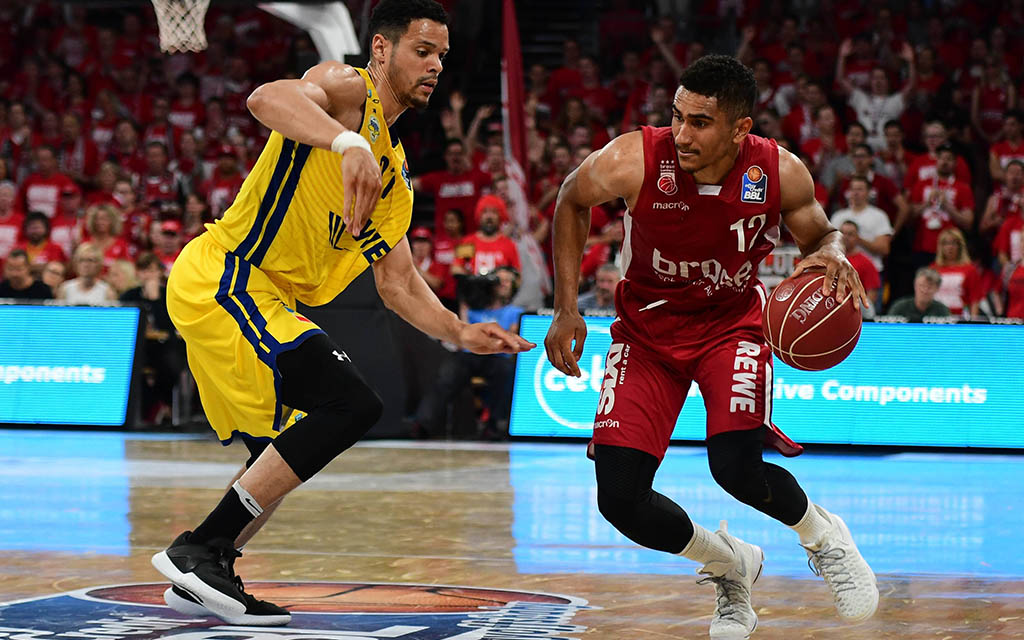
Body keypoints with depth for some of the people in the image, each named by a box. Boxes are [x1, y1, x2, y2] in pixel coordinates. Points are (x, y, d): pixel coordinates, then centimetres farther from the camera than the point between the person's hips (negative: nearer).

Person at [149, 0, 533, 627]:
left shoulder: (395, 176, 21)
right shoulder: (347, 88, -6)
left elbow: (398, 281, 23)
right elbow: (268, 99, -29)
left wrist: (460, 332, 8)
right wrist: (348, 143, -46)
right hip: (222, 278, -10)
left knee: (283, 458, 21)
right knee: (353, 403, -21)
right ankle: (199, 549, -18)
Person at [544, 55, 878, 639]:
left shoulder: (780, 174, -22)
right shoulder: (633, 161, -26)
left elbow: (820, 234, 0)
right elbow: (572, 202, -3)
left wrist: (832, 256, -25)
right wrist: (567, 309, -7)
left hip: (732, 322, -1)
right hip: (648, 328, 1)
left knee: (736, 466, -26)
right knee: (619, 497, -12)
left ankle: (822, 534, 9)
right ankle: (729, 565, 18)